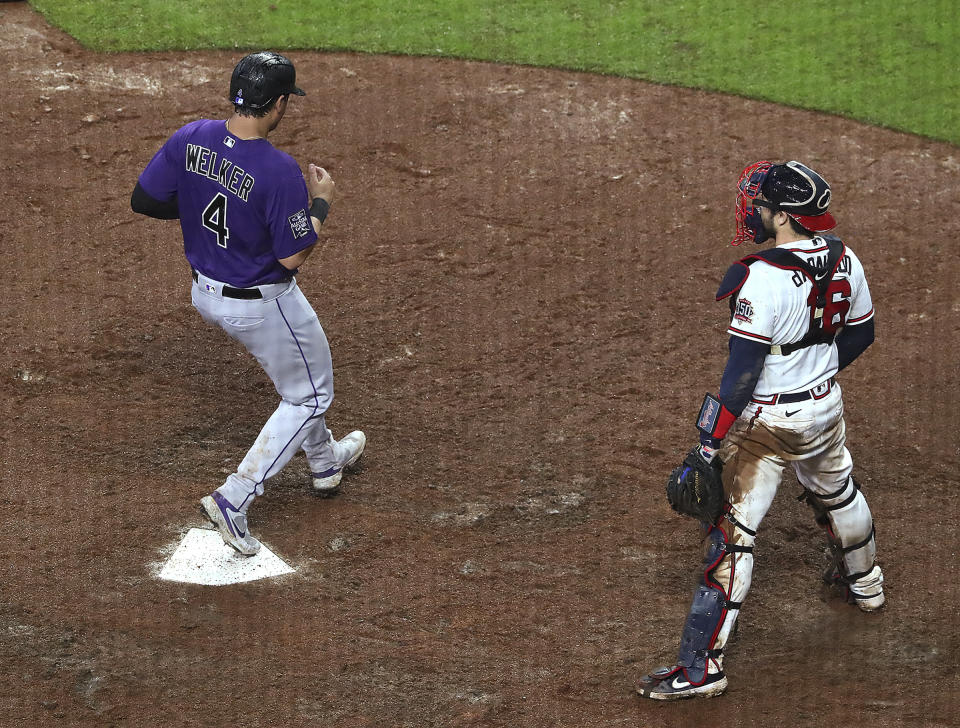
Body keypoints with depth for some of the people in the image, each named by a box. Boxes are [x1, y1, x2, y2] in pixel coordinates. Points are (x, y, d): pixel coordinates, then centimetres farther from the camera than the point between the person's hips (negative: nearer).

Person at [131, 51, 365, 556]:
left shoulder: (190, 139, -12)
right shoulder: (279, 172, -30)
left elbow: (143, 201, -4)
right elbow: (293, 255, -22)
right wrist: (321, 203, -6)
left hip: (205, 294, 8)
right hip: (263, 305, -7)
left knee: (295, 370, 31)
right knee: (309, 395, 14)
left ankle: (324, 461, 50)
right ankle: (233, 500, 5)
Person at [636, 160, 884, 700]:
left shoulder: (763, 278, -26)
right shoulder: (844, 261, -4)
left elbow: (742, 372, -26)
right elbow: (861, 334, 11)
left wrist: (710, 443, -21)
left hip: (766, 422, -7)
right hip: (827, 411, 8)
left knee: (732, 532, -3)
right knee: (837, 493, 33)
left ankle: (703, 665, -2)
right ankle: (864, 581, 59)